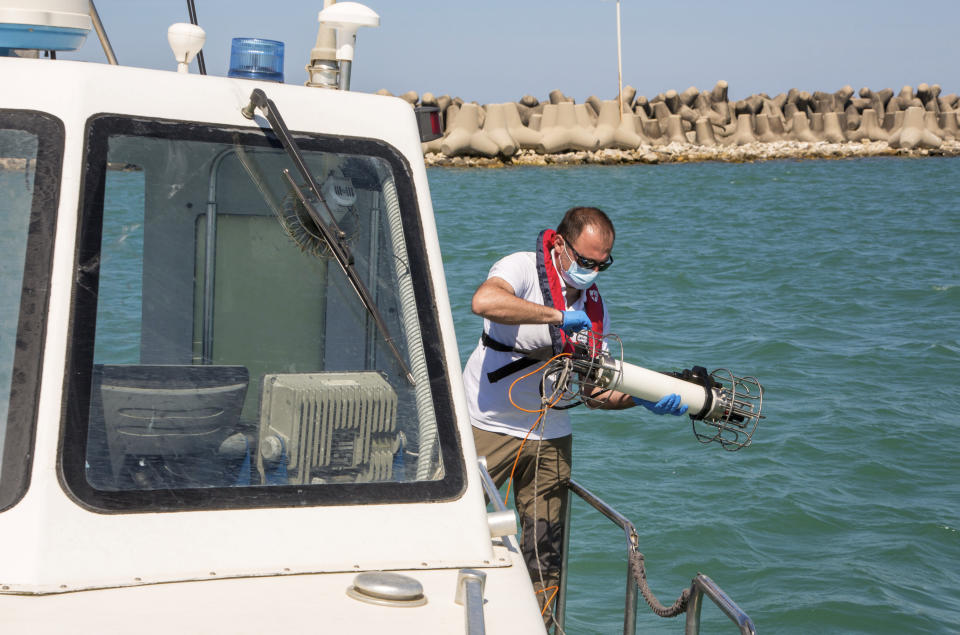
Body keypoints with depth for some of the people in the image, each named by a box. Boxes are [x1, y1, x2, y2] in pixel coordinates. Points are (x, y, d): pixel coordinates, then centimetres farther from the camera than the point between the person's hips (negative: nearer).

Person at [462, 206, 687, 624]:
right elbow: (484, 301, -35)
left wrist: (644, 400, -10)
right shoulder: (522, 268, -11)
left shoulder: (593, 306, 8)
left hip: (550, 438, 6)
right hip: (489, 428, -5)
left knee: (546, 554, 8)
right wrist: (559, 316, -31)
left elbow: (596, 390, 8)